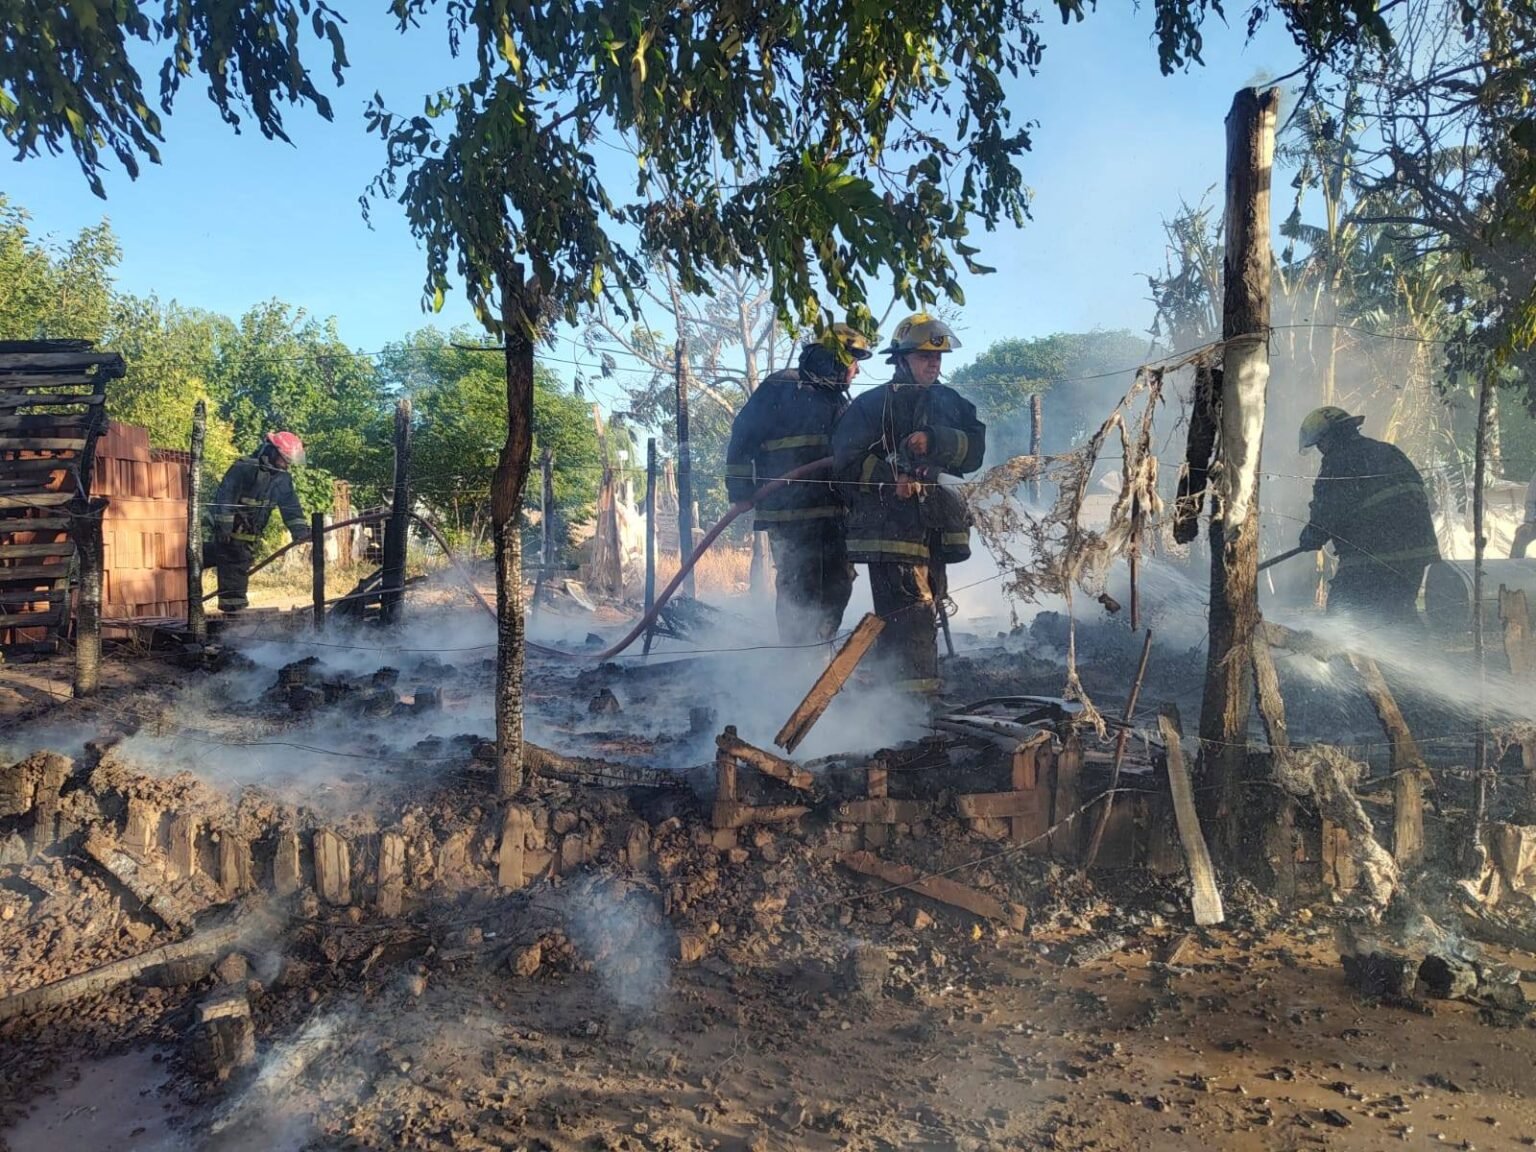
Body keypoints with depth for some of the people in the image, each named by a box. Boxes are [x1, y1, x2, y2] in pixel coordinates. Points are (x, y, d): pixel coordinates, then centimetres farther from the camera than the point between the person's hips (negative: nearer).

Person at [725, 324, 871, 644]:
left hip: (833, 512, 8)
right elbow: (743, 435, -5)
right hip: (790, 511, -8)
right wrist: (740, 489, -11)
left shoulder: (838, 401, 22)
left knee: (837, 587, 7)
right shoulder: (782, 387, -2)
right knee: (799, 590, -9)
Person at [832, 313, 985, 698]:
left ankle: (887, 682, 29)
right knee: (912, 608, -16)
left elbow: (974, 449, 1)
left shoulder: (950, 403, 14)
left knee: (927, 604, 15)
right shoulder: (873, 404, -2)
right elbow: (846, 459, -6)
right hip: (889, 526, -7)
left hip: (932, 527, 7)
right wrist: (889, 479, -21)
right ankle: (915, 693, -17)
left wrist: (933, 441, -17)